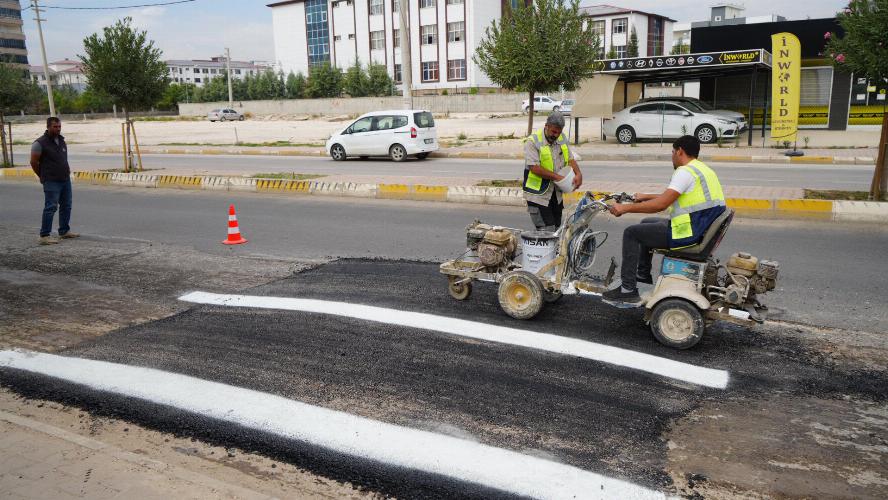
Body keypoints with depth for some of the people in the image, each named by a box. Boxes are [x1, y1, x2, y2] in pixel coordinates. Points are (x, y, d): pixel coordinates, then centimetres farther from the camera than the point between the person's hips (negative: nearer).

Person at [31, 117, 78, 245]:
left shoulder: (61, 140, 11)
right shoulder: (40, 143, -11)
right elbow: (34, 162, -7)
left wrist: (67, 170, 13)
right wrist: (43, 176, 3)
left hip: (65, 180, 7)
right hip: (51, 182, -7)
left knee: (66, 206, 13)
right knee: (51, 207, -9)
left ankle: (64, 231, 24)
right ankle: (45, 236, -6)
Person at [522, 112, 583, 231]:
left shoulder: (562, 139, 8)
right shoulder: (532, 141, -14)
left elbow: (570, 159, 11)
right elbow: (534, 168, -21)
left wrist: (578, 174, -9)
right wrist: (557, 176, -20)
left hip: (556, 194, 7)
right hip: (538, 195, -7)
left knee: (557, 229, 12)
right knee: (547, 232, -14)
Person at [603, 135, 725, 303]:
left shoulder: (685, 171, -17)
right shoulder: (703, 169, 15)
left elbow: (661, 204, -25)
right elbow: (670, 197, 26)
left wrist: (626, 208, -19)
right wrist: (646, 197, 33)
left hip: (688, 234, -10)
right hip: (700, 229, 10)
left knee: (631, 233, -3)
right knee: (646, 223, 27)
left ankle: (628, 289, -2)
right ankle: (643, 274, 35)